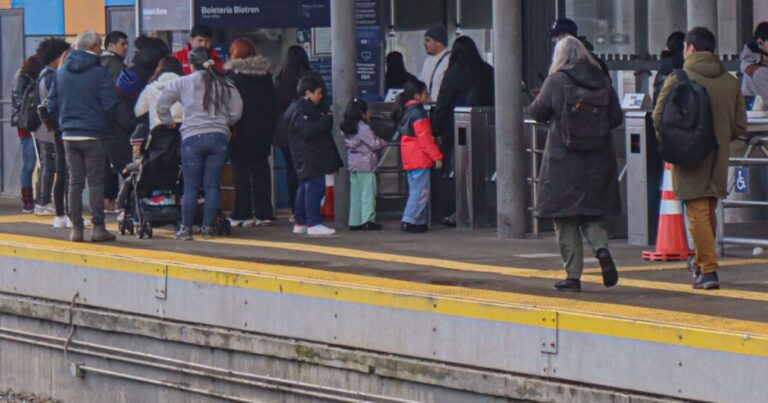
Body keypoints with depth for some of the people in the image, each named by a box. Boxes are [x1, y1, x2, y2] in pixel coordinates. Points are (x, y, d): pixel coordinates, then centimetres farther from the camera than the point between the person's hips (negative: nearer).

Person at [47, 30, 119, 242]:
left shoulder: (61, 72, 6)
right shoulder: (100, 72, -9)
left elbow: (52, 106, 8)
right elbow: (110, 104, -13)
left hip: (69, 135, 4)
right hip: (94, 135, -4)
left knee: (75, 182, 9)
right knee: (95, 181, 1)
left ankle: (76, 228, 7)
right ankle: (98, 227, -1)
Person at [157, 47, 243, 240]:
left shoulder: (183, 83, 3)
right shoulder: (225, 84, 8)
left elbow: (162, 102, 4)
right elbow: (236, 112, 9)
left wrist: (168, 121, 19)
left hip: (192, 137, -2)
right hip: (219, 137, 2)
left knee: (190, 186, 3)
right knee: (212, 185, 6)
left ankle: (186, 228, 3)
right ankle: (208, 227, 5)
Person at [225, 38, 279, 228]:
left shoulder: (233, 75, -9)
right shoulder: (265, 75, 9)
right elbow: (274, 105, 12)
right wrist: (271, 130, 16)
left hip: (241, 133, -5)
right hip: (262, 132, 5)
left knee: (241, 172, -1)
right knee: (261, 171, 7)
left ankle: (242, 214, -3)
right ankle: (264, 213, 6)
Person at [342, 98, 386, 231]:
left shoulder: (347, 129, 9)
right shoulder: (364, 128, -16)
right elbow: (374, 144, -14)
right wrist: (383, 143, 7)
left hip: (352, 164, 8)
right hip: (366, 164, -8)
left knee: (355, 194, 11)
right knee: (368, 193, -3)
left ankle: (354, 221, 12)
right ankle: (368, 221, -6)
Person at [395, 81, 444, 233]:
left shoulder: (405, 111, 12)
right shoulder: (418, 112, -16)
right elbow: (424, 137, -19)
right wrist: (436, 156, -16)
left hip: (409, 158, 10)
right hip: (419, 158, -10)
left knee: (415, 190, 13)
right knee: (421, 191, -7)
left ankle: (419, 221, 15)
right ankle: (409, 221, -10)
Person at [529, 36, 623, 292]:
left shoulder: (556, 81, -9)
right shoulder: (602, 81, 2)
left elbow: (538, 112, -3)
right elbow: (616, 117, 4)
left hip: (564, 158, -3)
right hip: (598, 159, 4)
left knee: (565, 221, 4)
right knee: (592, 214, 15)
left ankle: (573, 275, 3)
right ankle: (601, 248, -13)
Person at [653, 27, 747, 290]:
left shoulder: (678, 79, -9)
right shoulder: (730, 82, 5)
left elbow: (658, 117, -10)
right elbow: (740, 125, 6)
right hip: (719, 159, 5)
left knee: (697, 213, -4)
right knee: (708, 211, 19)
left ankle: (708, 270, -10)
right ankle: (701, 262, 32)